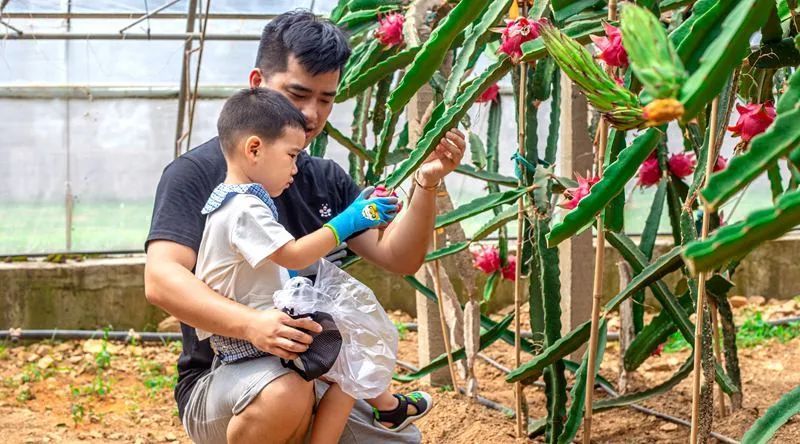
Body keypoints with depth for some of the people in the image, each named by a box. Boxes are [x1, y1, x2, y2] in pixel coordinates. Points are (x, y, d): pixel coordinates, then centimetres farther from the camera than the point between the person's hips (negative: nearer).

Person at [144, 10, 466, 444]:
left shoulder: (327, 179, 13)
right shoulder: (198, 172, -6)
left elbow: (397, 257, 3)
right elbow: (161, 279, -19)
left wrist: (427, 184, -16)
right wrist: (251, 324, -36)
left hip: (319, 376, 5)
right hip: (220, 377, -5)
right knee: (285, 396, -37)